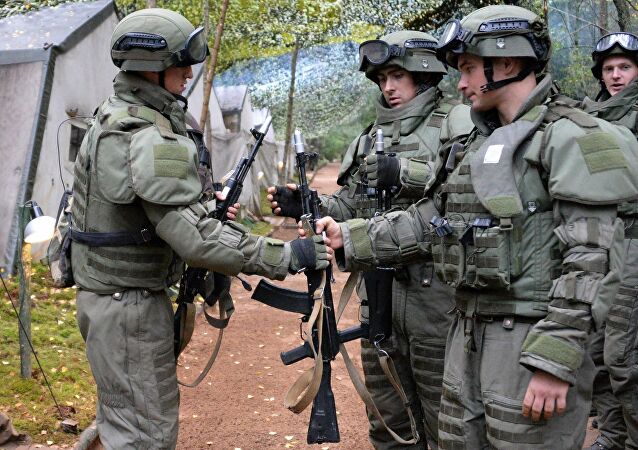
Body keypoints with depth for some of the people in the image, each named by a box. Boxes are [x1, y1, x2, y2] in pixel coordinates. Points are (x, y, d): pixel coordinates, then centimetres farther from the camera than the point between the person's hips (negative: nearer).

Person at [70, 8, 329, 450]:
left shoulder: (112, 118, 7)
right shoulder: (151, 142, -25)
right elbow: (195, 238, -30)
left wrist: (210, 209, 13)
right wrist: (285, 256, -26)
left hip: (102, 291, 10)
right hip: (130, 303, -10)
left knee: (121, 415, 22)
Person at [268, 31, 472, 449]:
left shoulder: (457, 123, -3)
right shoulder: (370, 138, 16)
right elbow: (352, 208, 15)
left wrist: (405, 173, -21)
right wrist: (305, 206, -2)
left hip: (437, 290, -6)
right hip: (379, 290, 6)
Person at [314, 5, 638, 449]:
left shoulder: (570, 139, -12)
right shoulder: (480, 143, 15)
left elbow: (591, 260, -18)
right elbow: (431, 220, 18)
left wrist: (554, 360, -22)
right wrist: (350, 240, 10)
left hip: (531, 339, -8)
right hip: (468, 334, 8)